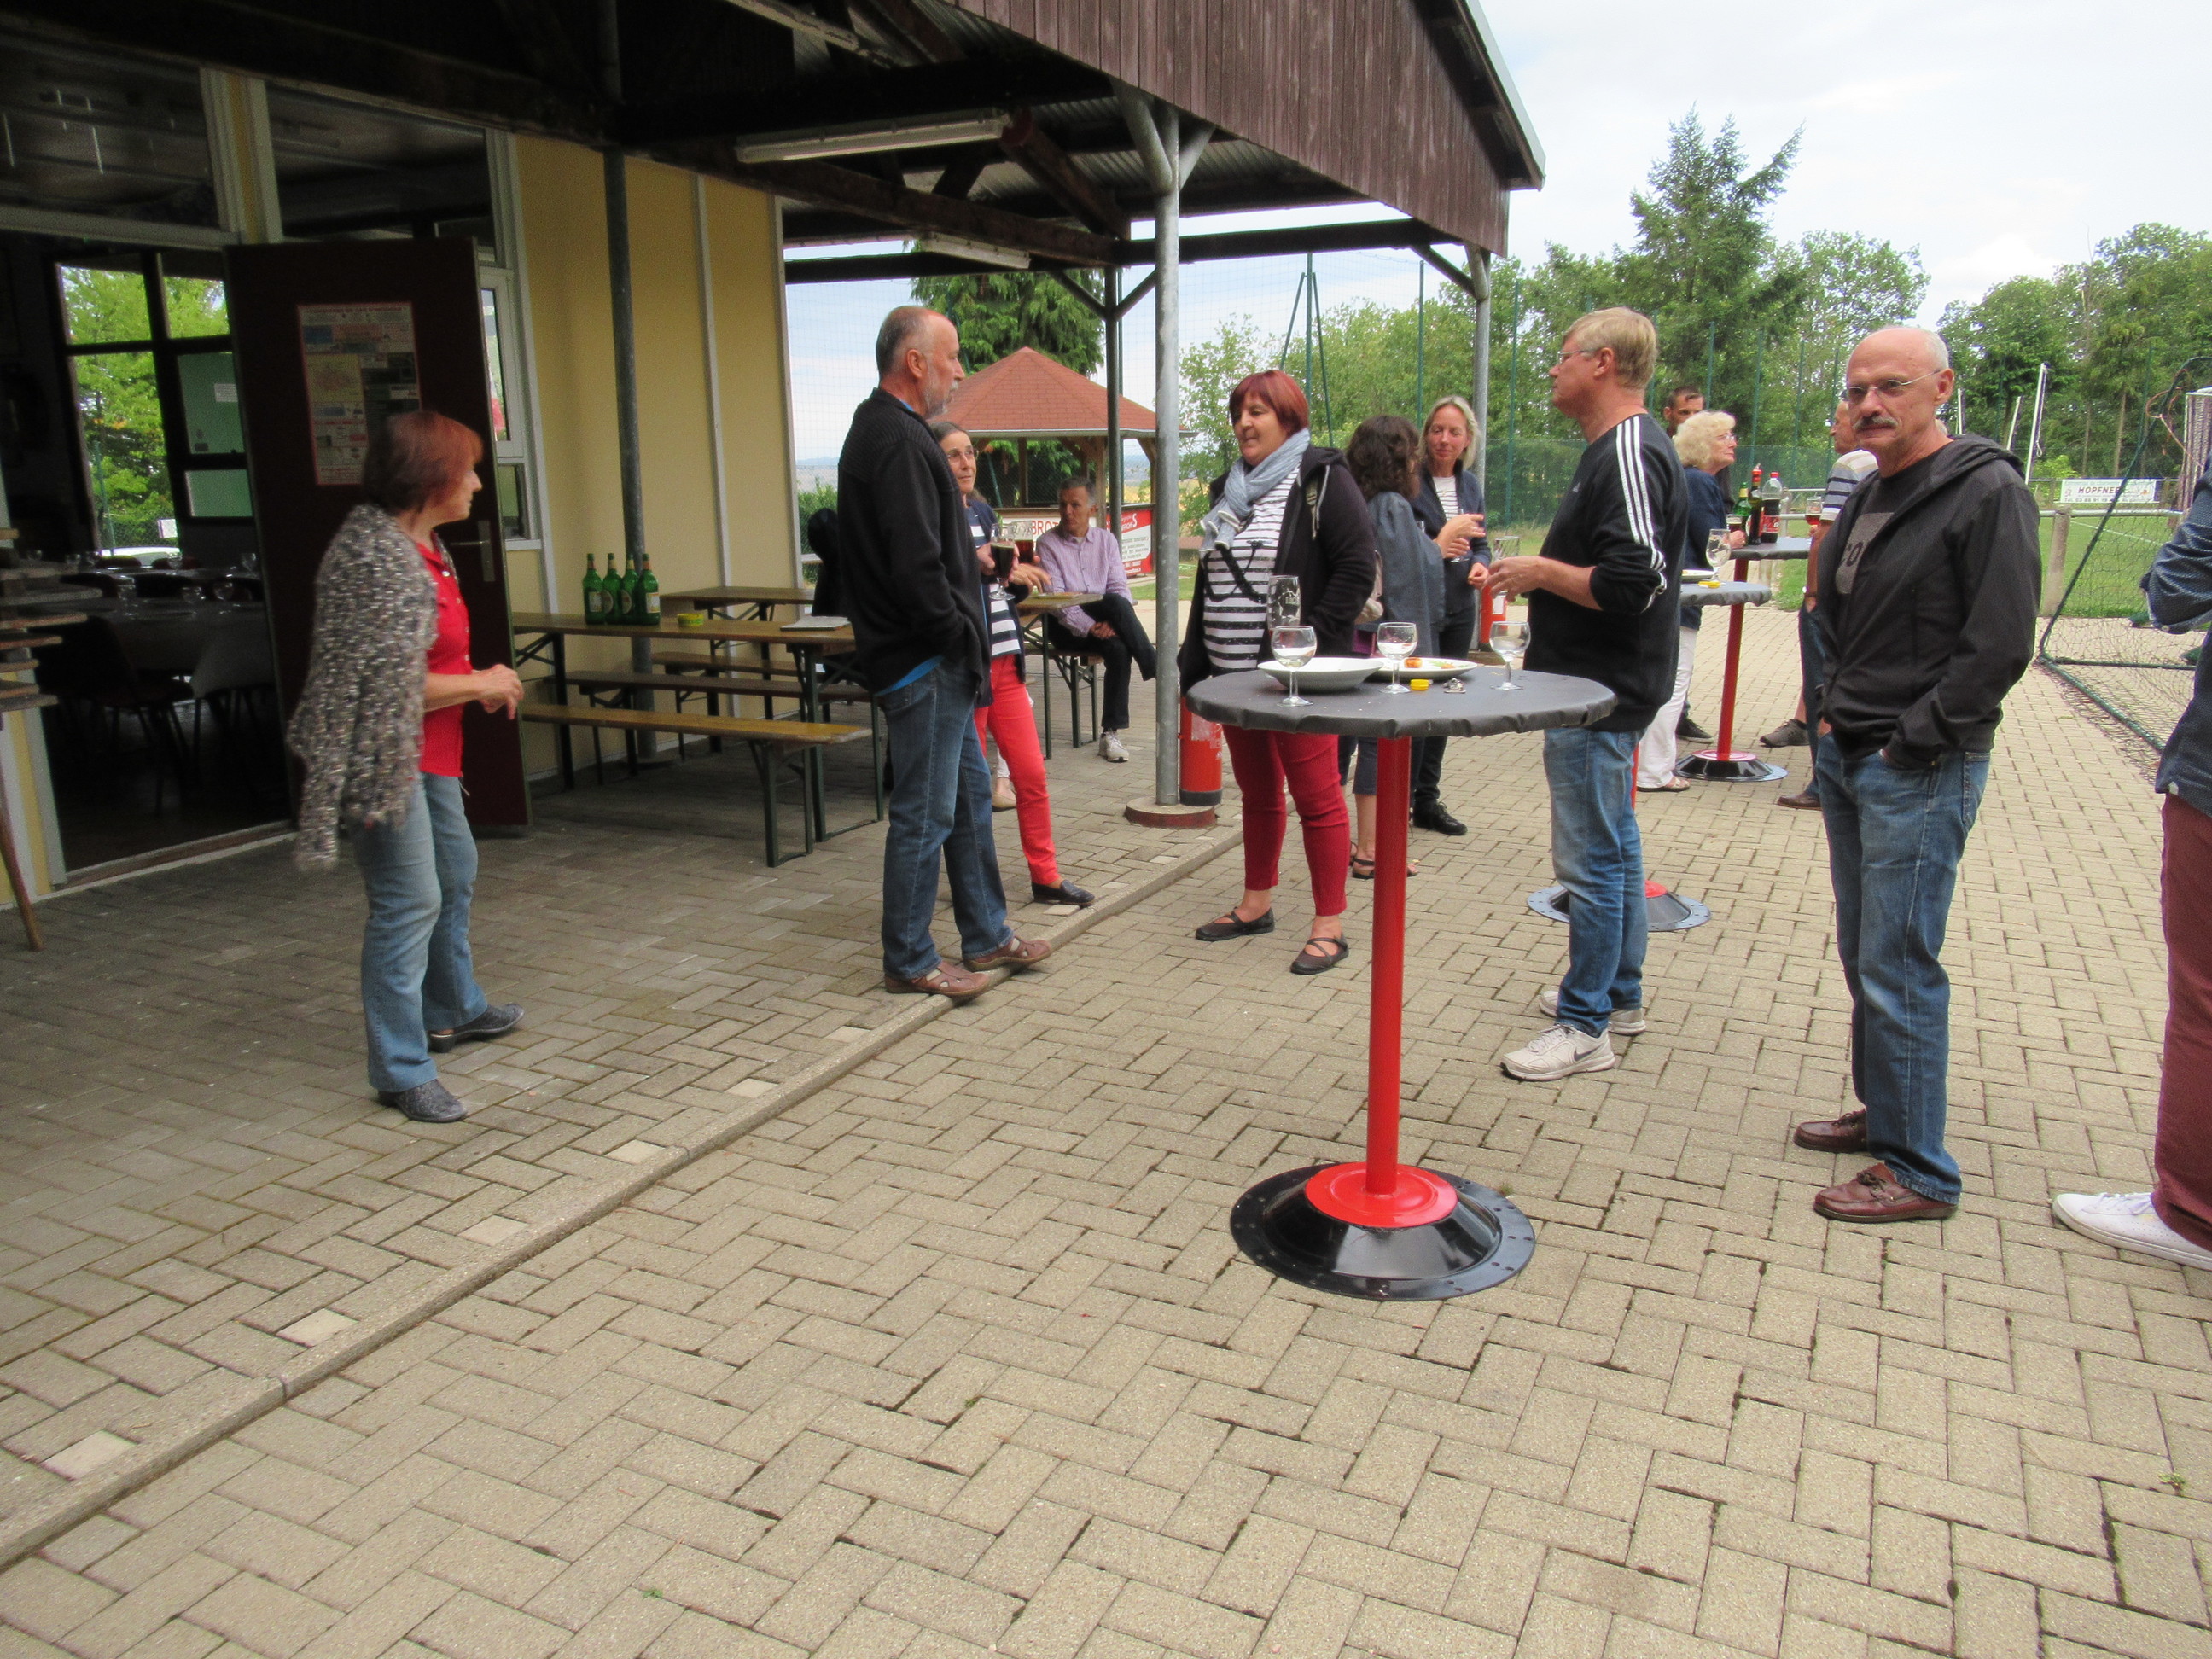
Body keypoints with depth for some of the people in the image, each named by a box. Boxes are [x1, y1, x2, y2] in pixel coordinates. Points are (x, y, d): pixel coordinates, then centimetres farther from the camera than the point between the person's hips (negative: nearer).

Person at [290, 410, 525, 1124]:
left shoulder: (422, 546, 10)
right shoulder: (376, 556, -22)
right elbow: (391, 683, -25)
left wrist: (482, 681, 5)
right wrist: (481, 684, -12)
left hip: (427, 752, 11)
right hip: (385, 756, -11)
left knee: (455, 874, 23)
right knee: (410, 902, -7)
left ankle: (453, 1011, 42)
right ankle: (402, 1072, 3)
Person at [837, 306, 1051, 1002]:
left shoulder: (885, 430, 16)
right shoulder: (897, 441, -18)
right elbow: (915, 567, -25)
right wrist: (961, 636, -14)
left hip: (938, 661, 11)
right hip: (924, 663, -11)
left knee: (971, 797, 17)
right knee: (924, 814, -1)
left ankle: (986, 936, 29)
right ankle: (909, 962, 12)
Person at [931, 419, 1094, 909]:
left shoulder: (983, 512, 14)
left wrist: (1019, 579, 1)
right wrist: (998, 573, -22)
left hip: (1005, 661, 7)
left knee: (1031, 774, 8)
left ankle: (1046, 878, 17)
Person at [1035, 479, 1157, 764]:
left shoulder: (1106, 540, 11)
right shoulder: (1047, 543, 0)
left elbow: (1120, 586, 4)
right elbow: (1055, 597, -10)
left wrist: (1112, 623, -17)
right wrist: (1089, 627, -23)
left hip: (1104, 626, 3)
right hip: (1065, 627, -3)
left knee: (1119, 649, -31)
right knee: (1115, 602, -31)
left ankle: (1111, 733, -27)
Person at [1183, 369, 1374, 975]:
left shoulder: (1322, 481, -6)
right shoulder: (1231, 489, 16)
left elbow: (1357, 570, -13)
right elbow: (1208, 583, 20)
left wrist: (1309, 643, -19)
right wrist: (1194, 662, 12)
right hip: (1234, 671, 8)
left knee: (1316, 795, -2)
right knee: (1257, 792, 17)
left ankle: (1329, 925, 5)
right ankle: (1257, 903, 29)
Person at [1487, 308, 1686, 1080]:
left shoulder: (1628, 454, -18)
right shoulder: (1618, 446, 14)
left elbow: (1633, 584, -27)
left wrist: (1542, 571, -15)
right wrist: (1542, 575, 11)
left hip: (1600, 694, -11)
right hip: (1603, 687, 11)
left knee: (1591, 858, -4)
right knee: (1613, 844, 18)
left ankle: (1584, 1026, 4)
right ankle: (1619, 993, 31)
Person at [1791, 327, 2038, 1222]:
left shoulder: (1987, 492, -13)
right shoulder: (1868, 498, 13)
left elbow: (2000, 647, -17)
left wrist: (1909, 743, -15)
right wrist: (1834, 712, 10)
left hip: (1920, 771, -9)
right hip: (1847, 757, 9)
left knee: (1898, 970, -6)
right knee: (1862, 954, 17)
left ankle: (1920, 1172, 5)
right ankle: (1882, 1111, 33)